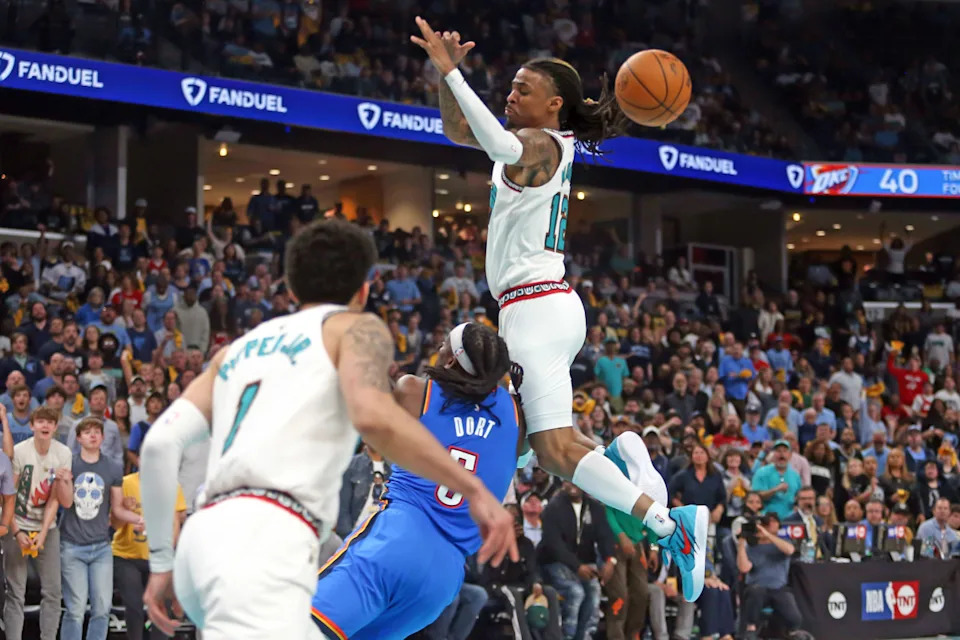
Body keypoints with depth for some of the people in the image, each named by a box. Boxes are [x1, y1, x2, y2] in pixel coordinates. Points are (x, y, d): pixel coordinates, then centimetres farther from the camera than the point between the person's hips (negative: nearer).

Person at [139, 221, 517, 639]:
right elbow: (372, 415, -11)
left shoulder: (240, 349, 30)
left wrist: (161, 561, 24)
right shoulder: (357, 327, 12)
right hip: (263, 540, -8)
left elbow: (161, 442, 18)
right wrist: (472, 489, -7)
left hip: (206, 539, 8)